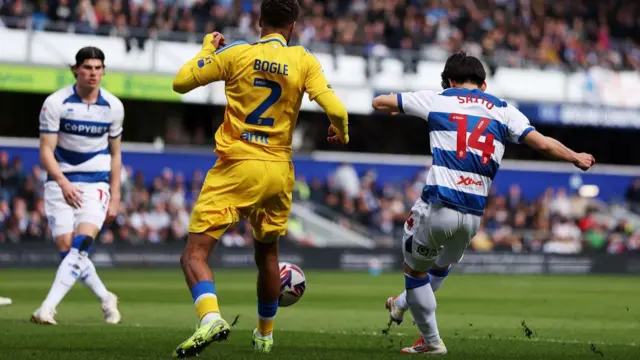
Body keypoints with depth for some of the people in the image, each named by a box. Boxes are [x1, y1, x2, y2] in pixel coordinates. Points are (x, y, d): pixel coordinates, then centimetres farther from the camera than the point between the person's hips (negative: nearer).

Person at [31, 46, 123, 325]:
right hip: (60, 183, -1)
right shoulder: (55, 103, -7)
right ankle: (106, 299, 15)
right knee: (67, 249, -7)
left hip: (96, 184, 1)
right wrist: (63, 182, -24)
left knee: (80, 247, -20)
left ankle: (48, 307, -25)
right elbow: (46, 151, -9)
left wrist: (115, 197, 7)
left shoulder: (113, 106, 2)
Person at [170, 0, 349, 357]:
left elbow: (181, 82, -1)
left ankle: (211, 317, -32)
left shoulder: (235, 53, -5)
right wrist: (341, 133, 14)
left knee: (195, 253, -6)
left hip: (236, 168, -3)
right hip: (279, 171, 3)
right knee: (268, 253, 26)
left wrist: (208, 48, 16)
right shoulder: (305, 62, -1)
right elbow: (337, 110, -9)